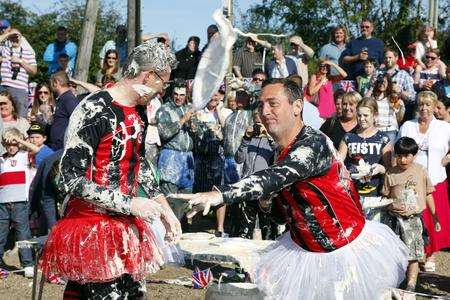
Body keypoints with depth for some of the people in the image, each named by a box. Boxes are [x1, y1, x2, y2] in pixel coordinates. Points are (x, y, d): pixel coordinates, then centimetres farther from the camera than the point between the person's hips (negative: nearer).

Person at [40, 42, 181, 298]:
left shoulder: (139, 111, 9)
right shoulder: (94, 111, -18)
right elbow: (71, 181, -22)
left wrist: (165, 209, 18)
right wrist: (130, 204, -20)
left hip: (126, 226, 8)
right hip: (92, 228, -8)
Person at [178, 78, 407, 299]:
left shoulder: (314, 144, -22)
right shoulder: (281, 154, 2)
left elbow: (274, 178, -40)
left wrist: (220, 195, -50)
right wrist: (267, 203, -11)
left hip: (351, 250, -7)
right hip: (305, 250, 7)